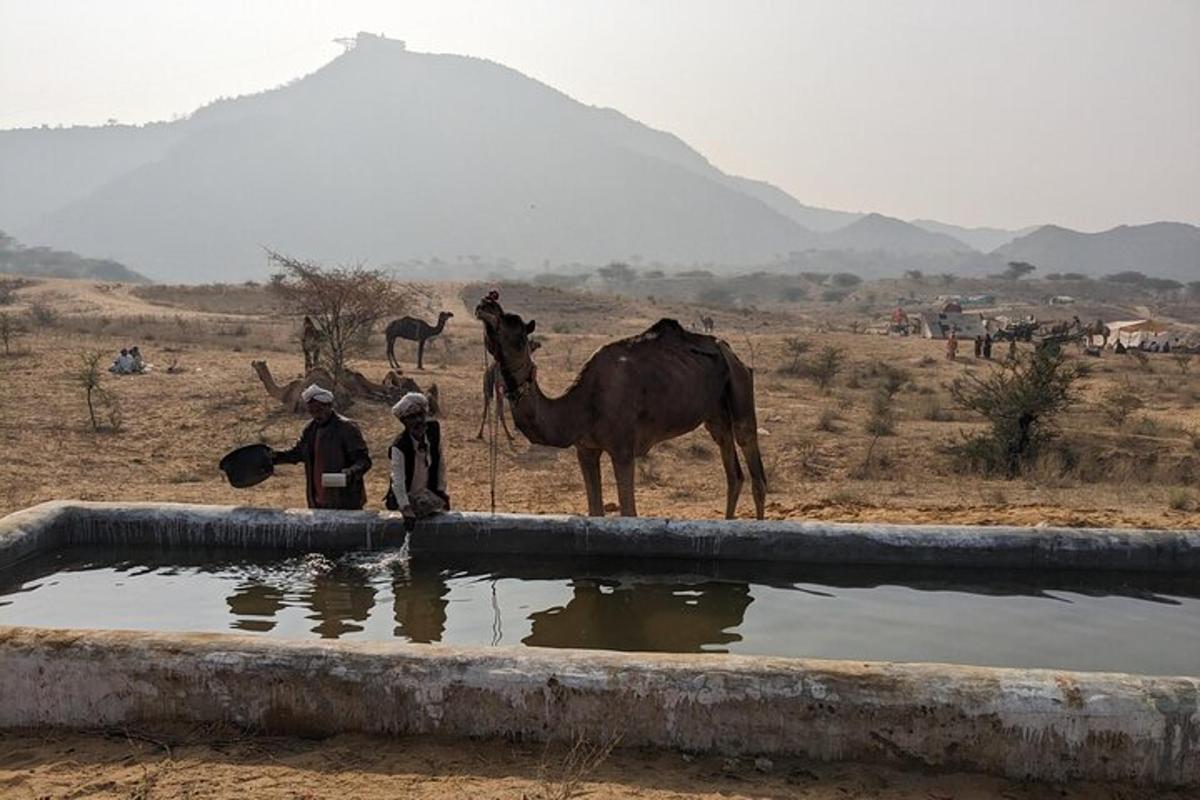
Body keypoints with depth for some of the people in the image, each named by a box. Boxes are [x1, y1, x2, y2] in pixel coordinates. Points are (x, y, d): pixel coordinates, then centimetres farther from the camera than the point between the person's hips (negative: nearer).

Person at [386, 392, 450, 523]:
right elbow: (398, 482, -28)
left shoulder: (434, 430, -12)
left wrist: (441, 490, 1)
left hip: (430, 493, 5)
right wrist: (406, 509, -34)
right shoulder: (399, 447, -26)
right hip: (408, 498, -4)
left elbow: (441, 462, -1)